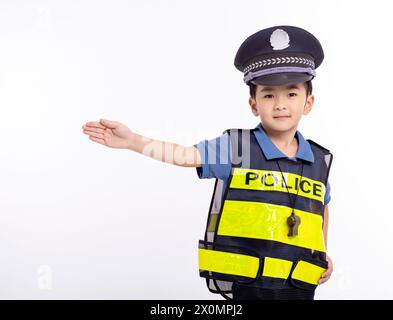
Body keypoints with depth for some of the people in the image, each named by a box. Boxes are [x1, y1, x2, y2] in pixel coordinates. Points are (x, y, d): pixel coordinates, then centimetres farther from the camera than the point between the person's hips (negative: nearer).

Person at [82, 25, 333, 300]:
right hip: (244, 282, -4)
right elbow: (184, 155, -11)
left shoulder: (320, 160, 6)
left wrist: (323, 253, 16)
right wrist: (132, 140, -19)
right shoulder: (235, 147, -6)